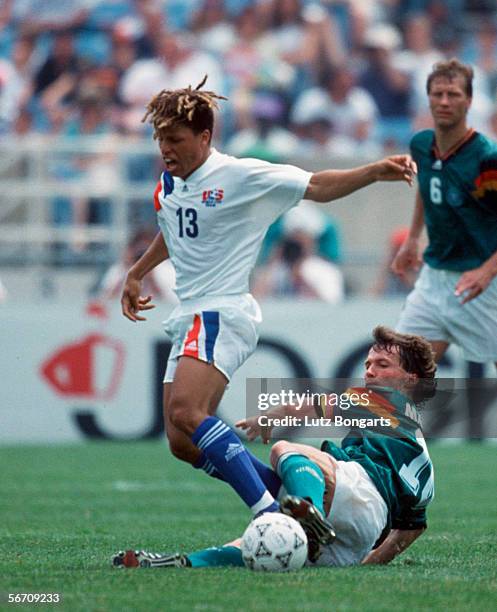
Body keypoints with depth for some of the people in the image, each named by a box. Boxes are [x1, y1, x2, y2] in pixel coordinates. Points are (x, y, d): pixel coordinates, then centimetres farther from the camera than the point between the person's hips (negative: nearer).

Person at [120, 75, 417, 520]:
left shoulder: (239, 176, -9)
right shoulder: (167, 185, 14)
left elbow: (317, 187, -14)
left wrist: (374, 172, -28)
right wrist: (136, 275, 44)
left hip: (222, 313, -9)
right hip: (188, 318, 9)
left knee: (186, 412, -30)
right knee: (183, 443, 2)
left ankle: (271, 514, -35)